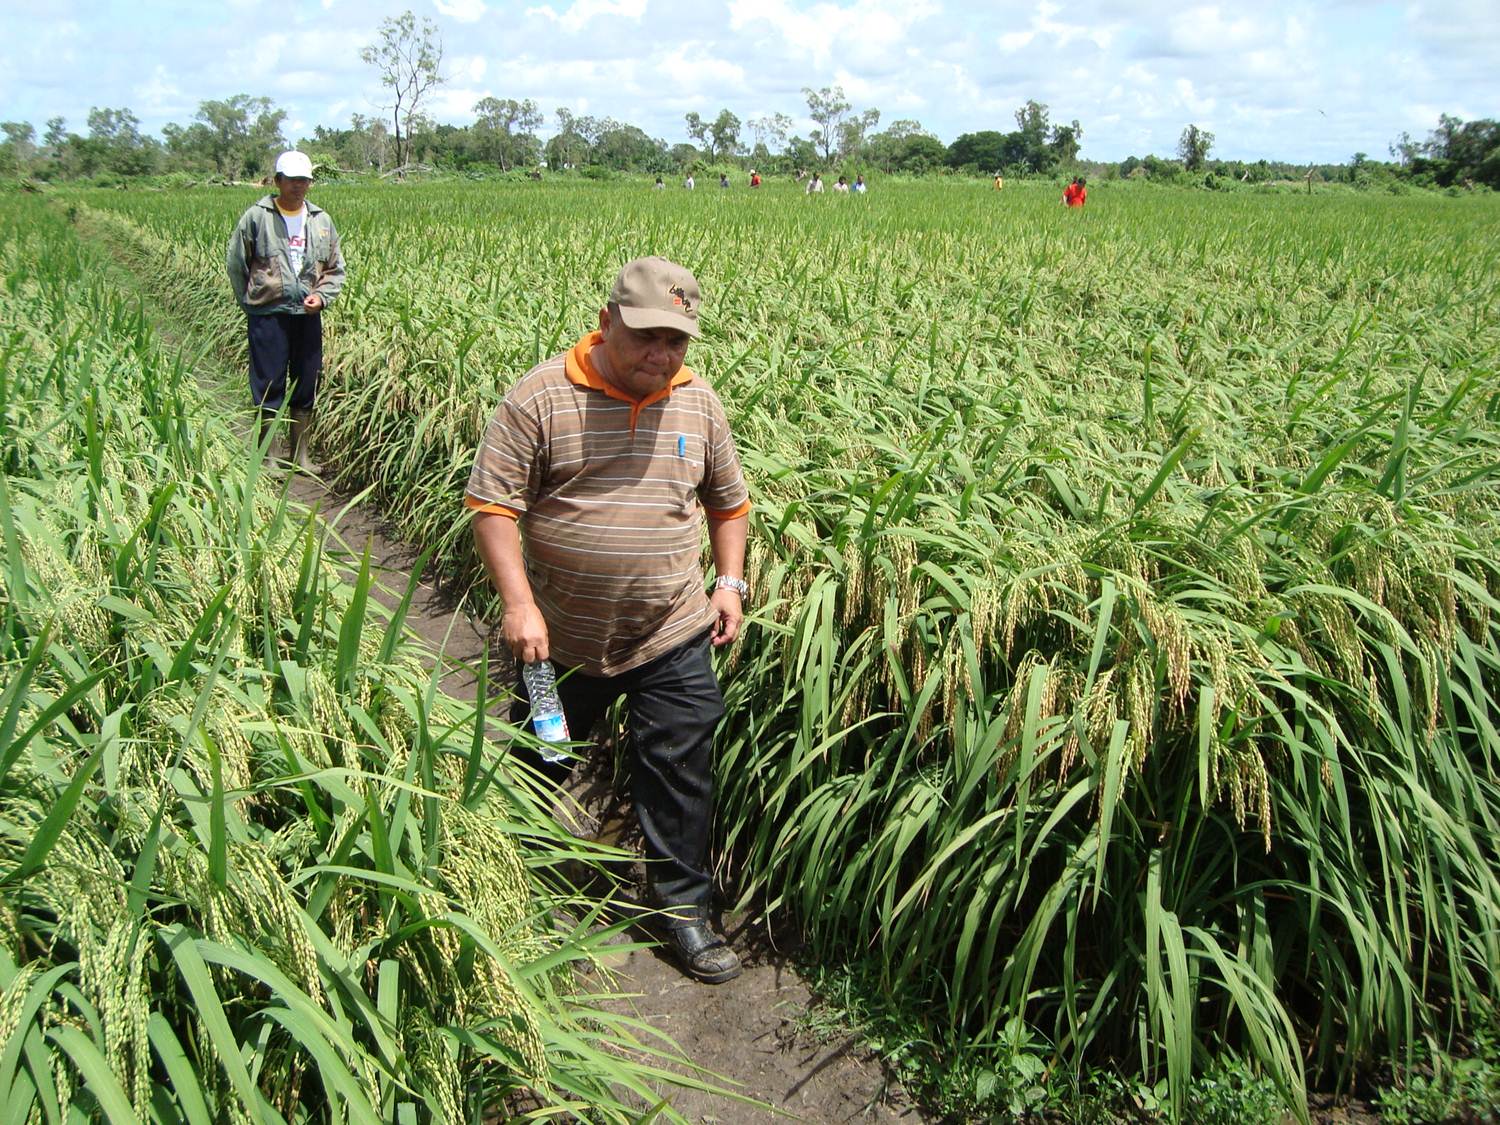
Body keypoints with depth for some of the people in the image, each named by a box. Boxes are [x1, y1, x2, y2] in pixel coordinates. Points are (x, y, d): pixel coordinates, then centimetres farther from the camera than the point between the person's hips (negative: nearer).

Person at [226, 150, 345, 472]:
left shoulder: (321, 220, 7)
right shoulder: (257, 217, -3)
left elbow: (336, 270, 13)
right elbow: (235, 262, 4)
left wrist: (322, 296, -5)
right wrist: (251, 303, 3)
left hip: (308, 315, 4)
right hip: (268, 315, -4)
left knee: (306, 387, 10)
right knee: (269, 387, 0)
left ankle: (300, 455, 22)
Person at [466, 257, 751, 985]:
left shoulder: (698, 402, 1)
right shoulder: (540, 396, -13)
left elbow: (729, 500, 15)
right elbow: (492, 503, -13)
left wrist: (731, 582, 4)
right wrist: (518, 602, -22)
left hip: (673, 638, 2)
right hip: (560, 637, -1)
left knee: (680, 772, 6)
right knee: (538, 765, 19)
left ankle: (682, 904, 25)